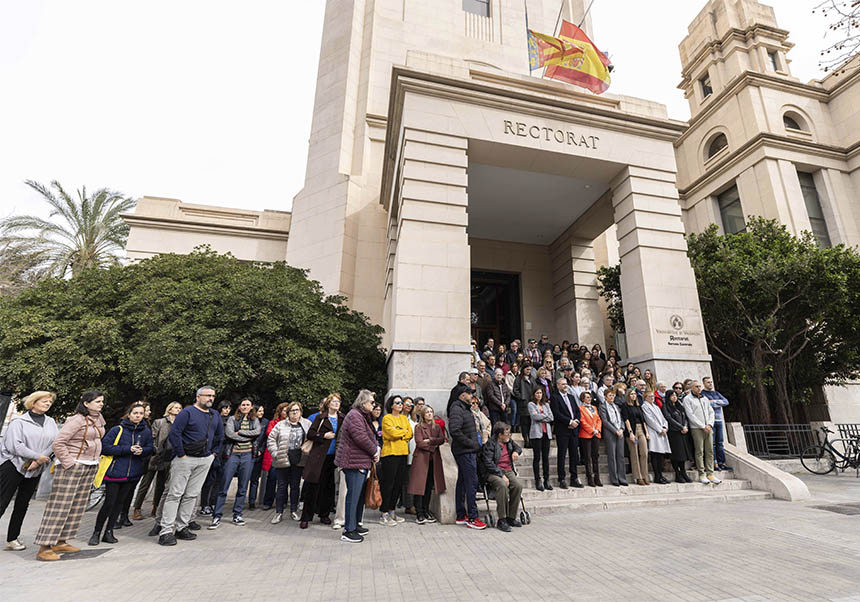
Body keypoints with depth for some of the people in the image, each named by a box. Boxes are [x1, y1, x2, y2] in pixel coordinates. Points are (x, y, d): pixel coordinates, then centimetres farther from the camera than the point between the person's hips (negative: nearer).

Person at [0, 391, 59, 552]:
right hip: (13, 466, -5)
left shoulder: (51, 422, 9)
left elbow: (56, 442, -1)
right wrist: (38, 456, -14)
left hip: (35, 470, 5)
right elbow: (14, 445, -13)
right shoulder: (19, 422, -4)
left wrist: (38, 461, -12)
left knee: (22, 505, 10)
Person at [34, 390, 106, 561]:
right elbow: (58, 444, -17)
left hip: (90, 467, 8)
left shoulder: (98, 418, 11)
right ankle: (45, 547, 4)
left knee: (78, 505, 11)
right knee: (60, 505, -4)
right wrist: (69, 463, -16)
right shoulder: (77, 420, -15)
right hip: (72, 465, -8)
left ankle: (61, 542, 20)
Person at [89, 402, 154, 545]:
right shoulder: (117, 430, -7)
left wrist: (142, 450, -15)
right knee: (109, 503, -1)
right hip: (115, 472, -3)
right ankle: (96, 533, 18)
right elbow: (105, 447, -12)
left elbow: (150, 449, 8)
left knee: (119, 502, 11)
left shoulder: (146, 432, 3)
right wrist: (128, 449, -20)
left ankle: (109, 531, 24)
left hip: (133, 474, 3)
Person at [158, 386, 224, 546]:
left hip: (205, 461, 6)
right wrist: (180, 454, -14)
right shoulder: (187, 412, -10)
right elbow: (174, 433, -15)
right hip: (185, 459, -6)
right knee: (175, 494, -1)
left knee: (192, 495, 10)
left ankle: (181, 527, 20)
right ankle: (166, 531, 5)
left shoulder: (215, 415, 10)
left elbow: (220, 435, 22)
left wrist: (213, 452, 17)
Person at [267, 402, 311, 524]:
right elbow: (271, 439, 3)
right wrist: (275, 453, -6)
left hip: (298, 460, 1)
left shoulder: (307, 424, 5)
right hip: (283, 460, -1)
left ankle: (294, 511, 24)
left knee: (295, 486, 11)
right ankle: (279, 512, 17)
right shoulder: (281, 425, 3)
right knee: (282, 486, 4)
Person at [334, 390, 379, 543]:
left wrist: (376, 449, 2)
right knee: (353, 495, -4)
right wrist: (374, 452, -10)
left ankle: (355, 524, 30)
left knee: (360, 495, 18)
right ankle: (348, 531, 6)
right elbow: (361, 438, -23)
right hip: (354, 462, -11)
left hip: (362, 462, 11)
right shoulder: (354, 416, -17)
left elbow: (369, 437, 21)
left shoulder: (362, 416, 19)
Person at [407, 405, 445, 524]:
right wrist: (433, 445, -6)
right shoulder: (418, 427, 1)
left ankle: (426, 511, 16)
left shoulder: (437, 427, 15)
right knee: (420, 485, -5)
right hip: (421, 458, -4)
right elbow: (419, 443, -10)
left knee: (429, 486, 7)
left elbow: (442, 439, 0)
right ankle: (419, 513, 1)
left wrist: (430, 440, -12)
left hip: (433, 459, 4)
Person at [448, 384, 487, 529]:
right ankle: (472, 518, -1)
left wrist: (475, 444, 10)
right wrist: (472, 444, -19)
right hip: (465, 452, -10)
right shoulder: (457, 410, -14)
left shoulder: (465, 409, 18)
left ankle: (461, 516, 22)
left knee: (462, 482, 14)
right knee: (472, 483, -7)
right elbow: (455, 431, -26)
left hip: (468, 451, 10)